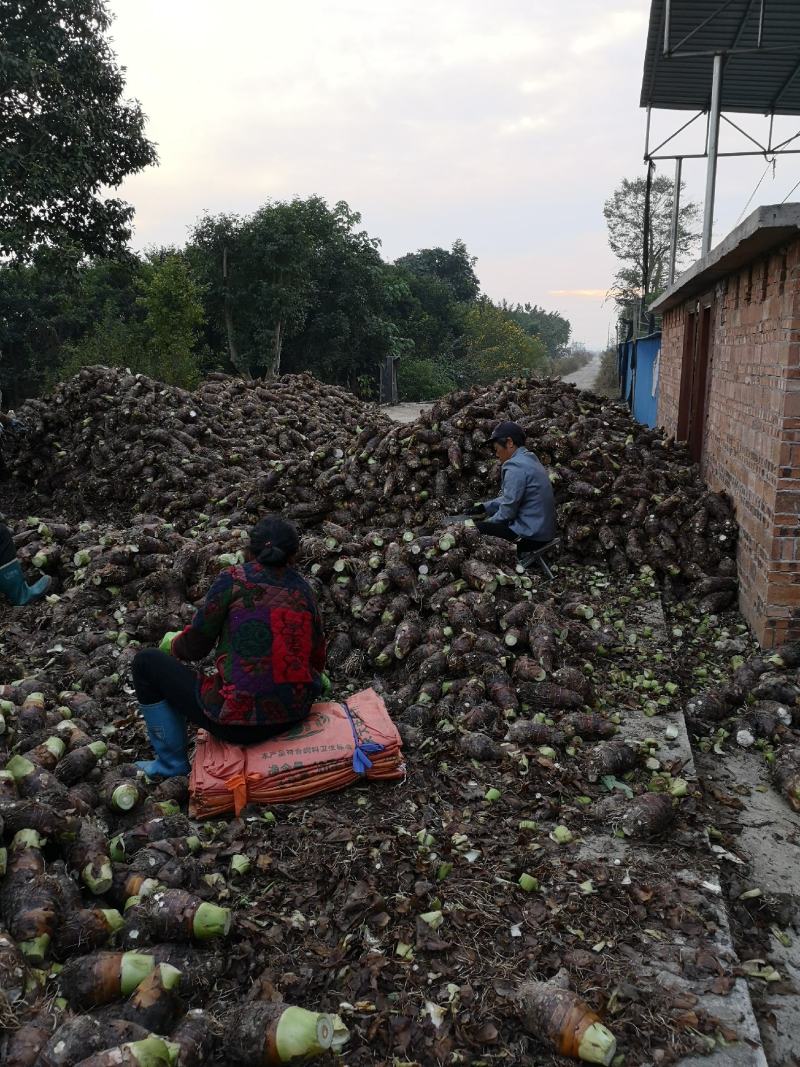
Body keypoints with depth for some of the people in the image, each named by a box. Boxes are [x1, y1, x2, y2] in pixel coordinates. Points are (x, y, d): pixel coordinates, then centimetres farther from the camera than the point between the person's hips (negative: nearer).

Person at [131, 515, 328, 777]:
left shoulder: (235, 579, -7)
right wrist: (316, 678, 37)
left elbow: (196, 645, 0)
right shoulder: (301, 588, 5)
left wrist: (172, 644, 24)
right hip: (296, 714, 6)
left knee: (146, 662, 11)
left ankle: (172, 763, 16)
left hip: (240, 724, -6)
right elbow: (317, 654, 14)